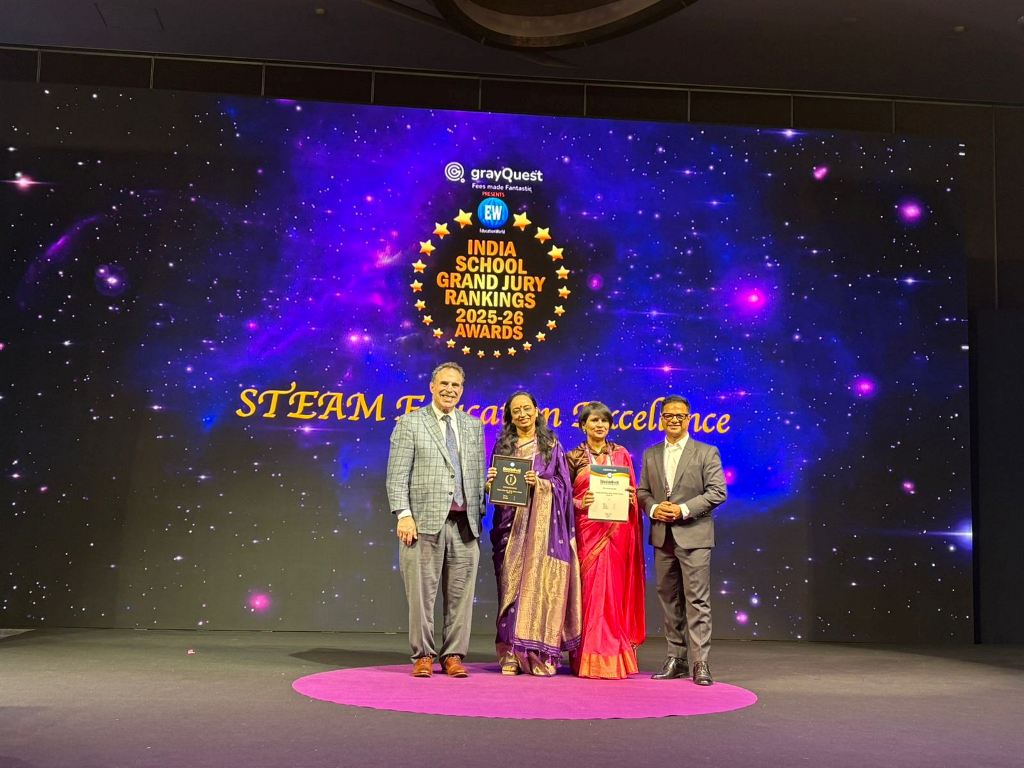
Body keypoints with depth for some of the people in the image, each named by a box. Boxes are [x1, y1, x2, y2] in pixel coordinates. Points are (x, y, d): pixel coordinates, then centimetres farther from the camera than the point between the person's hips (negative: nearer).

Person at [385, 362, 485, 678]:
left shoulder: (474, 426, 16)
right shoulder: (410, 423, 5)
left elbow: (478, 475, 16)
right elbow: (397, 475, -1)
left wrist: (478, 515, 9)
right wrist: (403, 515, -10)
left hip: (465, 524, 3)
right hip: (424, 522, -3)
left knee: (460, 594, 4)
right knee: (422, 593, 0)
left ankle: (453, 655, 14)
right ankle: (423, 655, 11)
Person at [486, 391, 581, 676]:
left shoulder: (552, 445, 7)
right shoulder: (503, 446, 13)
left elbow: (563, 485, 4)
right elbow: (495, 487, 14)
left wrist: (540, 483, -13)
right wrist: (492, 482, -8)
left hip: (542, 524, -2)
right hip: (511, 525, 2)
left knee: (539, 583, -7)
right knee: (512, 585, -1)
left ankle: (539, 655, -3)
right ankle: (511, 655, 3)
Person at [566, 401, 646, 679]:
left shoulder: (621, 454, 11)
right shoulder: (574, 457, 5)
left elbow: (633, 492, 13)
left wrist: (629, 498, -8)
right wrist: (580, 504, -14)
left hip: (618, 529, 2)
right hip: (588, 529, -2)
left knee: (615, 589, 1)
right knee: (591, 589, -3)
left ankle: (615, 657, 9)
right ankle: (591, 659, 3)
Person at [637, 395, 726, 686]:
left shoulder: (707, 452, 0)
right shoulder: (651, 454, 13)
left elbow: (718, 492, -6)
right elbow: (642, 491, 14)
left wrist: (684, 509, -15)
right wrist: (653, 508, -7)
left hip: (693, 536, -4)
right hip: (662, 537, 5)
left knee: (697, 601, -6)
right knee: (669, 600, 9)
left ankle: (701, 663, -3)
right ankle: (676, 659, 17)